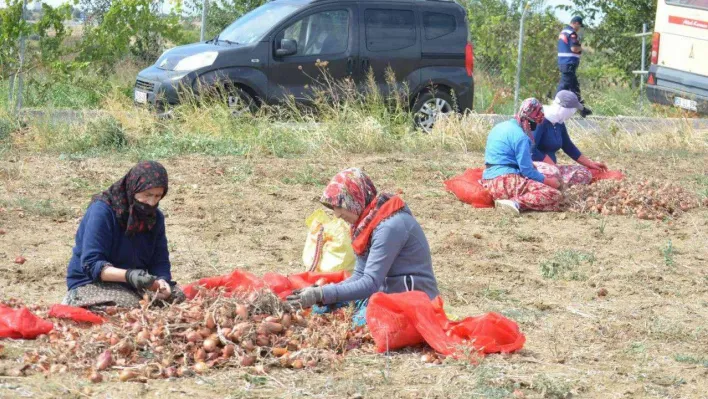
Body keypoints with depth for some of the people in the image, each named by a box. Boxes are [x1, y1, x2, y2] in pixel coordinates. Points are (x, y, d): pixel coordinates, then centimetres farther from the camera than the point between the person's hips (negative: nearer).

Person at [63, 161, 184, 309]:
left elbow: (160, 262, 2)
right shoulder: (102, 211, -18)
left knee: (178, 297, -16)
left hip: (132, 287, 6)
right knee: (132, 307, -34)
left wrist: (161, 280, -23)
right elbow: (92, 264, -22)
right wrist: (128, 275, -38)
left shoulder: (155, 217, 4)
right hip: (91, 284, -6)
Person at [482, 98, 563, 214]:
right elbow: (527, 170, -12)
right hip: (505, 181, -9)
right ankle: (516, 203, -29)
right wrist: (548, 181, 2)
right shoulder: (520, 136, -11)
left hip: (490, 181, 9)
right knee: (555, 196, -17)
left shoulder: (501, 126, 17)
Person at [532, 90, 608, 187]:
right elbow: (530, 150, -23)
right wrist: (552, 165, -20)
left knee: (584, 173, -3)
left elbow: (569, 147, 25)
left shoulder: (559, 124, 12)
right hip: (533, 165, -10)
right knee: (552, 172, -41)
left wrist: (591, 164, 25)